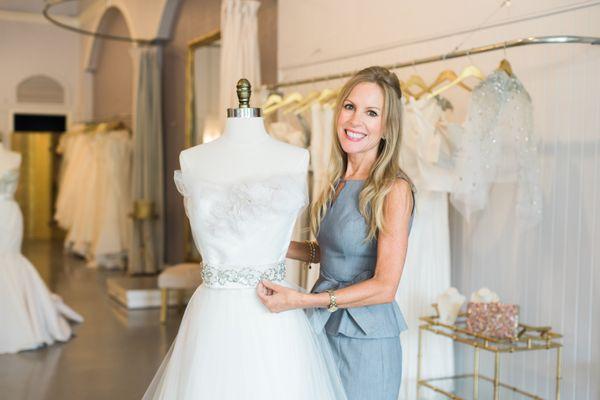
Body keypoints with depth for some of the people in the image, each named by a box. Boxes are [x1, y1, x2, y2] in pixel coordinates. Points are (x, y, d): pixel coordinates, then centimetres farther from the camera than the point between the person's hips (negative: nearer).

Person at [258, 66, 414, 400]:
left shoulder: (394, 189, -16)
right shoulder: (338, 183, 5)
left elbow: (384, 287, -19)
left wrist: (300, 300, -21)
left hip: (366, 340, -6)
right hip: (324, 332, 6)